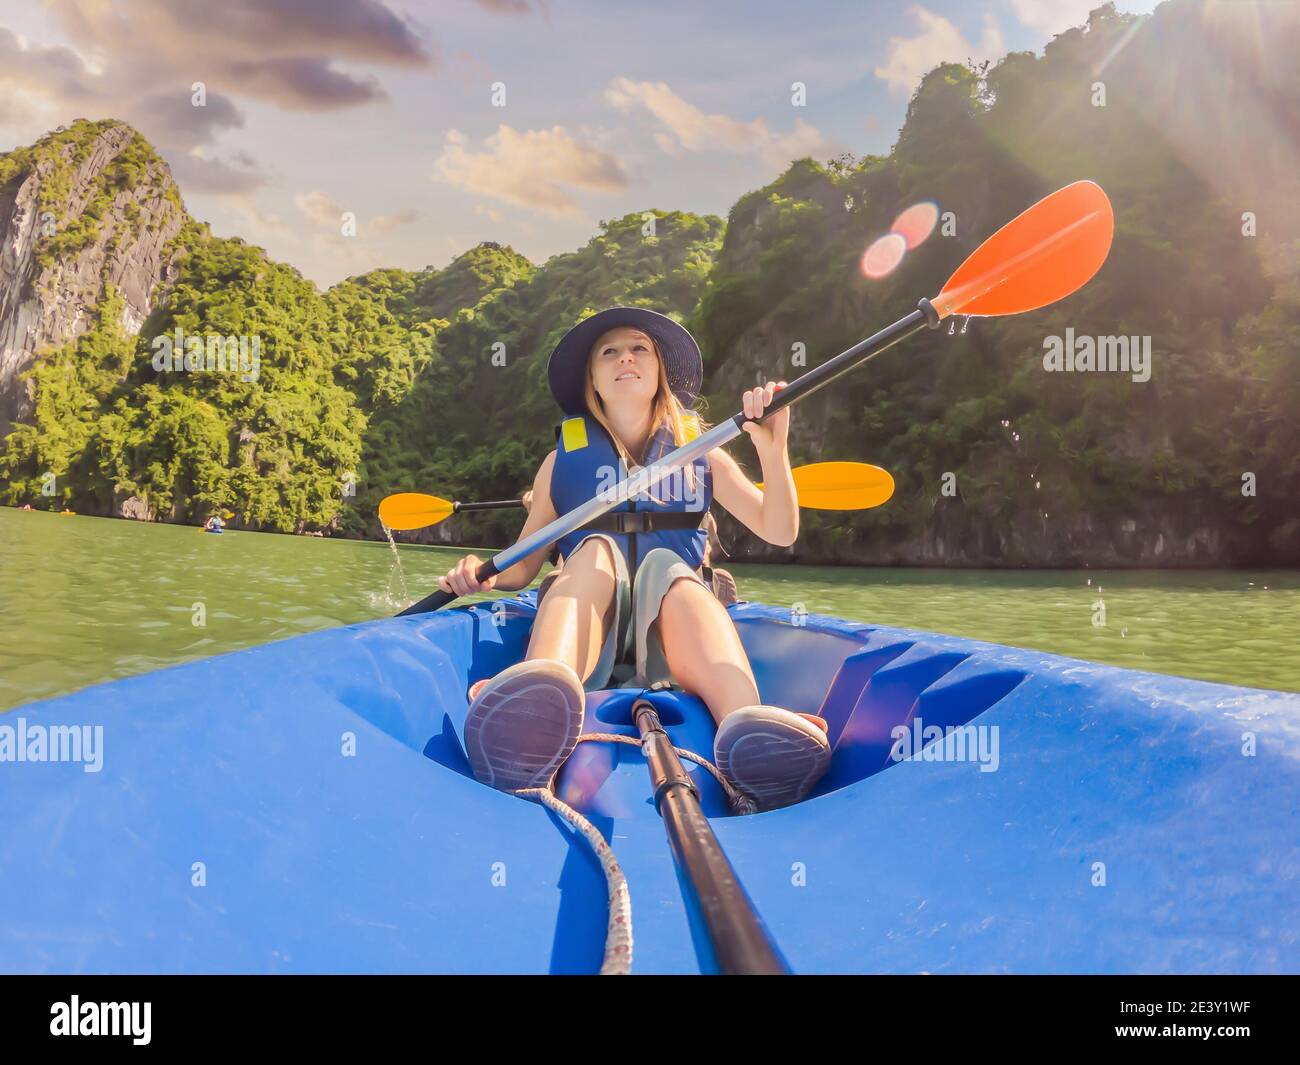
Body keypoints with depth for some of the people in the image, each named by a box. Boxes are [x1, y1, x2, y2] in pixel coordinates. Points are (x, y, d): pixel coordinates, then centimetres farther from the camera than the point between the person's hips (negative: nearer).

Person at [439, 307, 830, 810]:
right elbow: (524, 563, 14)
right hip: (584, 618, 0)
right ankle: (532, 711, -65)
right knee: (596, 550, -31)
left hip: (674, 617, 0)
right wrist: (484, 573, -9)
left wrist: (774, 451, -7)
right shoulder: (564, 460, 16)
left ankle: (752, 733, -66)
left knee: (664, 567, -33)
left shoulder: (700, 451, 18)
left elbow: (779, 532, 9)